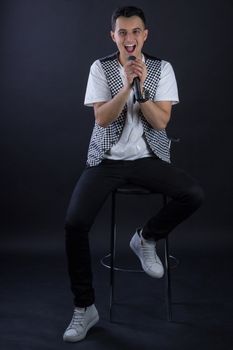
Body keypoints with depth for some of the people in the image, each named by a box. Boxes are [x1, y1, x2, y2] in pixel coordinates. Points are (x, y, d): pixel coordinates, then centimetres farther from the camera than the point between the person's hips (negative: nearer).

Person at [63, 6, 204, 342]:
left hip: (148, 157, 1)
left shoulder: (162, 68, 0)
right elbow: (101, 119, -11)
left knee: (195, 195, -24)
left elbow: (161, 121, -7)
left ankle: (146, 238, 5)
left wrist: (140, 88, -21)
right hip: (107, 158, 0)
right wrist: (127, 85, -22)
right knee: (75, 223, -19)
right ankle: (85, 308, -1)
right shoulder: (100, 68, -1)